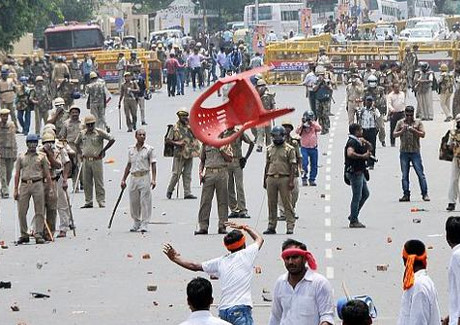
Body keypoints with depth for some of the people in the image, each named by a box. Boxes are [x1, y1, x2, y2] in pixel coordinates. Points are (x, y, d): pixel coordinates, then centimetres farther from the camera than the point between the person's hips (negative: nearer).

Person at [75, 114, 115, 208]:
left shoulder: (99, 133, -6)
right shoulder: (82, 133, 8)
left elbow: (112, 140, -6)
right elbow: (77, 143, 26)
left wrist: (103, 150, -4)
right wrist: (80, 153, 15)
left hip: (96, 160, -4)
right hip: (86, 160, 4)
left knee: (99, 182, -1)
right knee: (86, 182, 7)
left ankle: (101, 202, 2)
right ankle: (88, 202, 14)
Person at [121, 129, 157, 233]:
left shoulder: (149, 149, -1)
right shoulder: (131, 149, 11)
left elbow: (153, 165, -2)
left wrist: (153, 179, -11)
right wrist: (123, 179, 17)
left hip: (145, 177, -4)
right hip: (134, 177, 4)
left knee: (145, 201, -5)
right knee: (133, 202, 6)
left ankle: (145, 224, 0)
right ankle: (136, 223, 19)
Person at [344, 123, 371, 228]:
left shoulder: (358, 142, 15)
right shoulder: (352, 142, -16)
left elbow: (370, 148, 25)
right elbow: (350, 153, -34)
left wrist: (365, 142, 4)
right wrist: (362, 156, -26)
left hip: (359, 172, 11)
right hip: (354, 172, -11)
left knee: (365, 194, 18)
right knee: (357, 197, -5)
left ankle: (353, 215, 23)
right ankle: (353, 221, 1)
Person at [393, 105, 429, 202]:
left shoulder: (418, 122, 6)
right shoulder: (400, 123, 9)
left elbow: (423, 134, 0)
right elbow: (394, 134, 6)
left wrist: (414, 130, -15)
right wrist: (402, 131, -11)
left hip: (415, 151, -2)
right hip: (404, 152, 2)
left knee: (420, 173, -4)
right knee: (404, 175, 3)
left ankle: (425, 194, -2)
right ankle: (406, 195, 8)